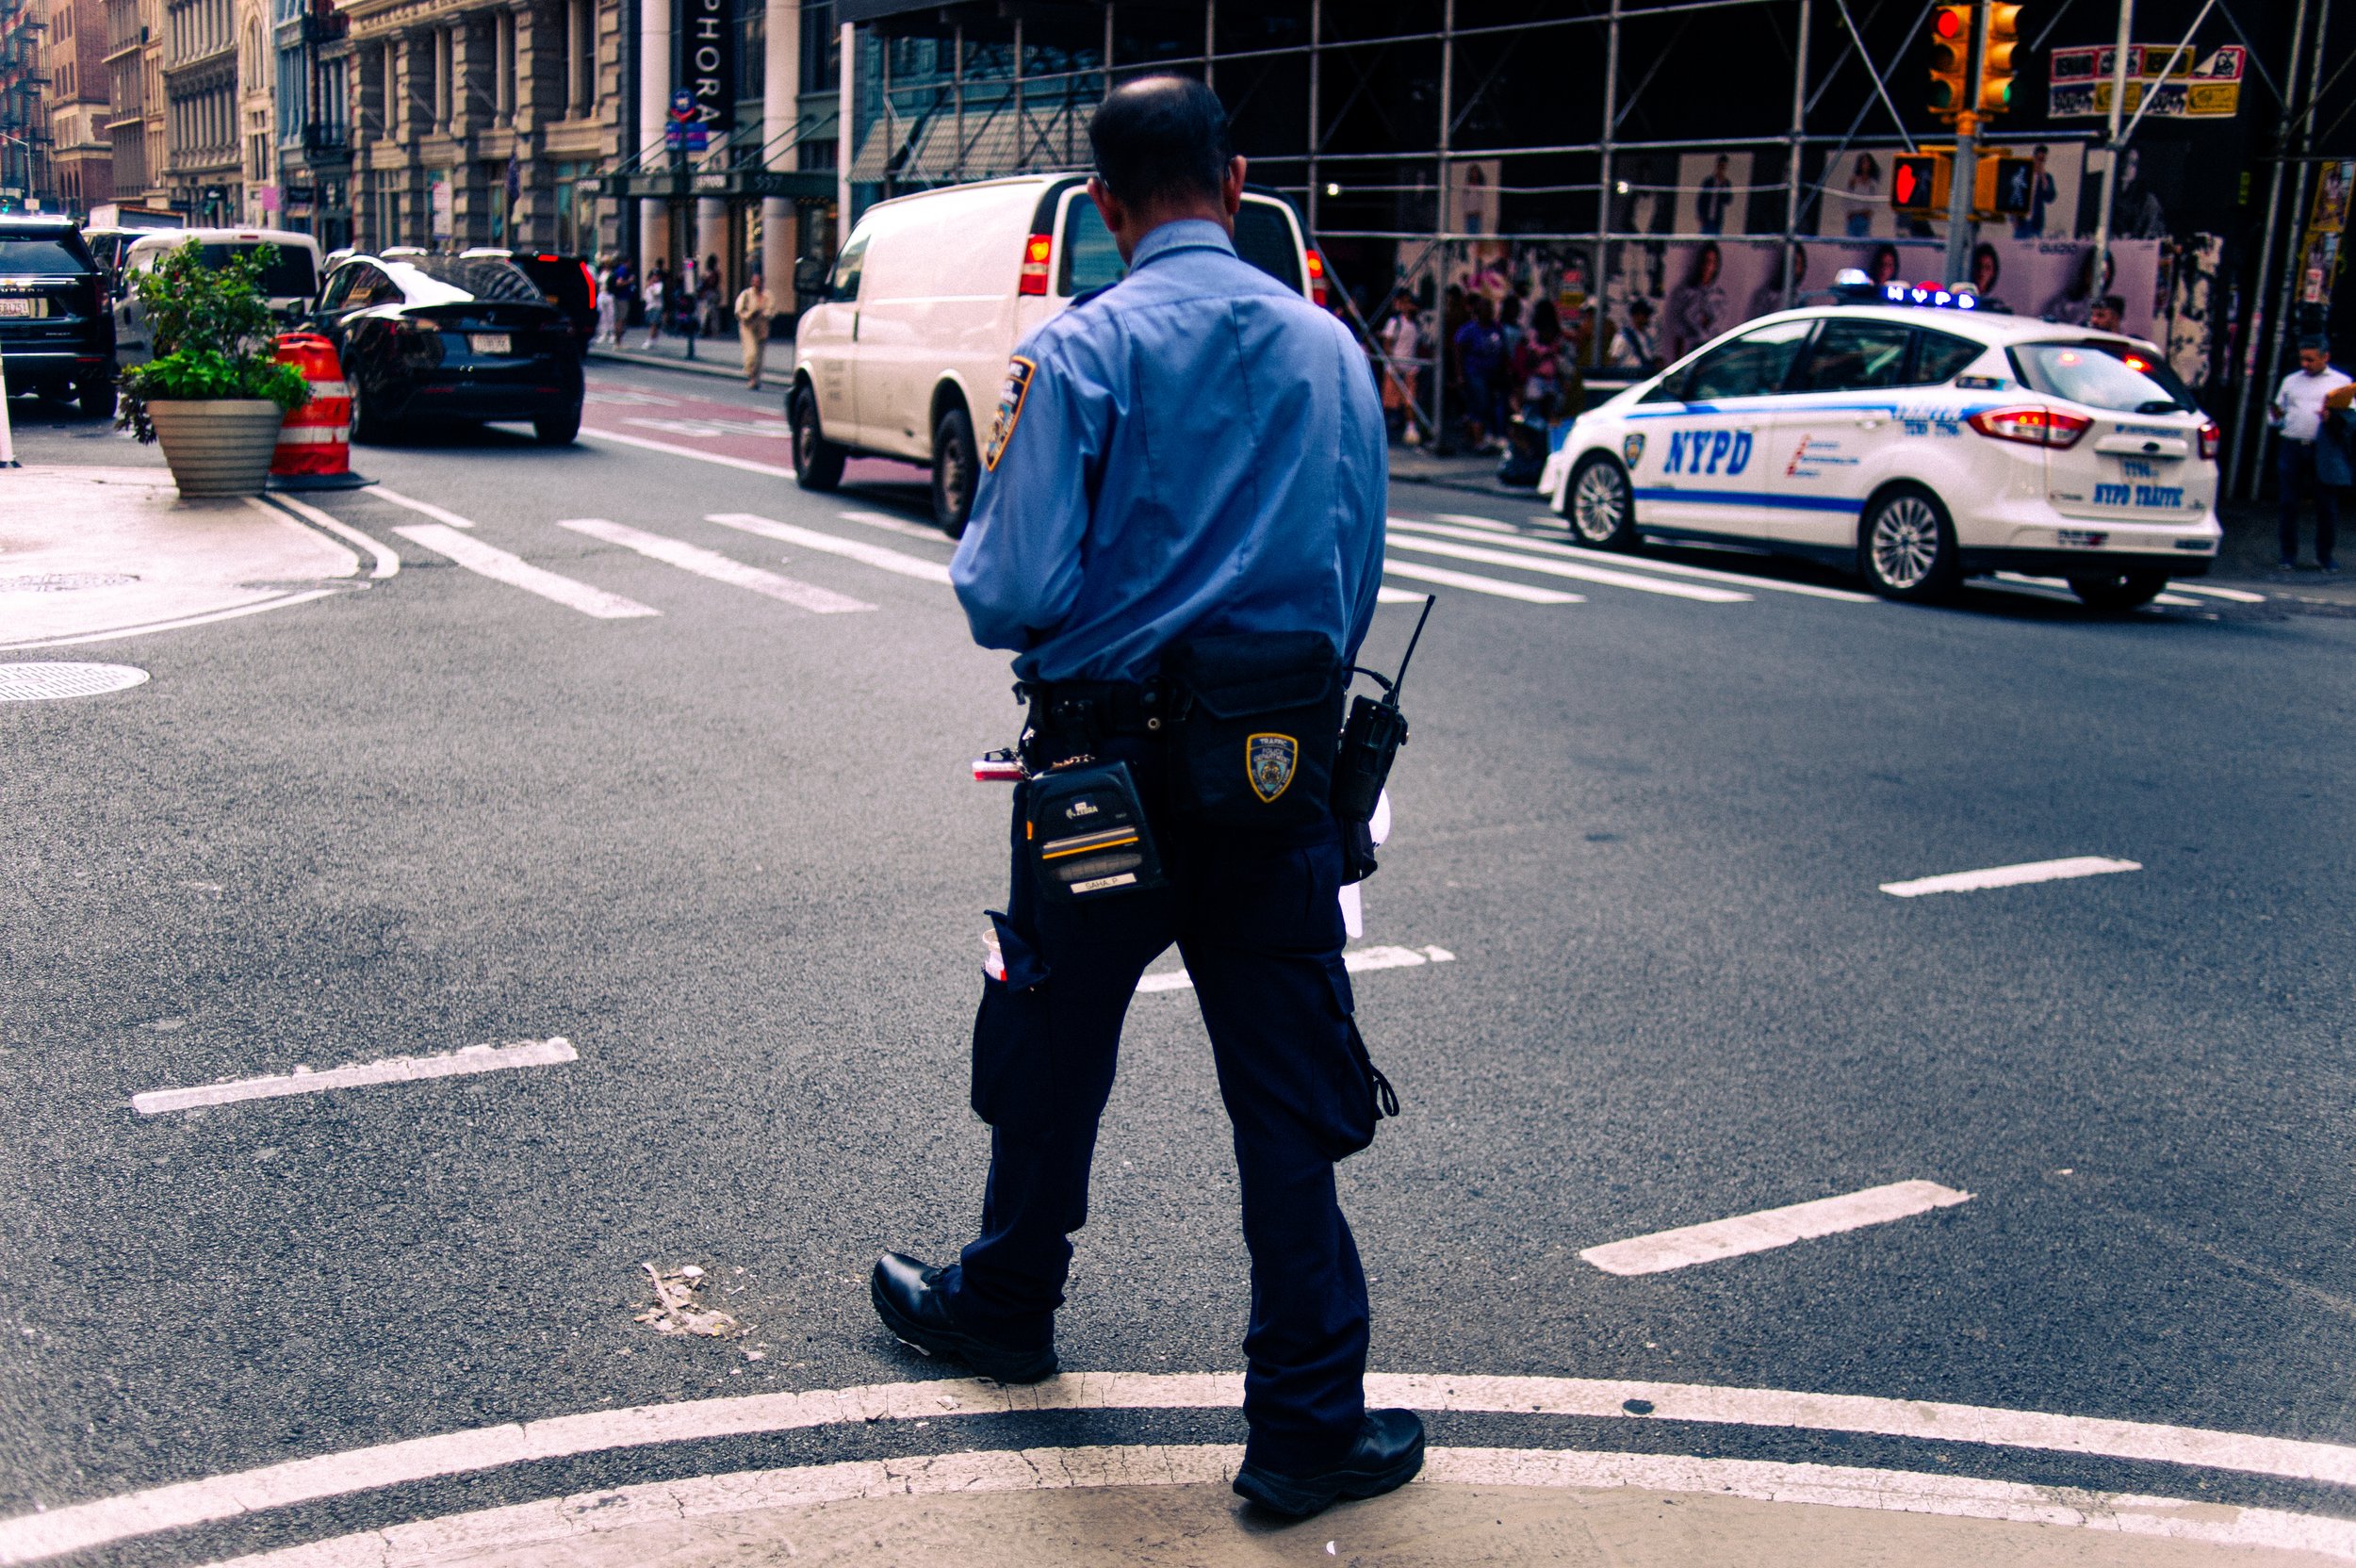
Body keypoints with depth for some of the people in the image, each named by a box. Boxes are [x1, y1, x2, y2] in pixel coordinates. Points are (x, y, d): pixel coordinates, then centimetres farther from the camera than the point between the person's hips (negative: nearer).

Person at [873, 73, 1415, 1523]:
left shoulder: (1081, 352, -10)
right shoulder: (1332, 347, 3)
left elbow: (1012, 591, -15)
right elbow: (1359, 584, 11)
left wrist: (981, 584, 7)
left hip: (1108, 761, -2)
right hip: (1283, 767, 3)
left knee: (1054, 1051, 18)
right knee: (1292, 1092, 7)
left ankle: (1007, 1305, 40)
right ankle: (1309, 1419, 12)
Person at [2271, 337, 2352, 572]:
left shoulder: (2341, 381, 10)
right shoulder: (2290, 381, 18)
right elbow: (2278, 417, 21)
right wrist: (2276, 417, -2)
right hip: (2292, 448, 2)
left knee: (2326, 504, -2)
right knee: (2288, 503, 0)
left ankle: (2324, 555, 10)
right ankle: (2289, 555, 9)